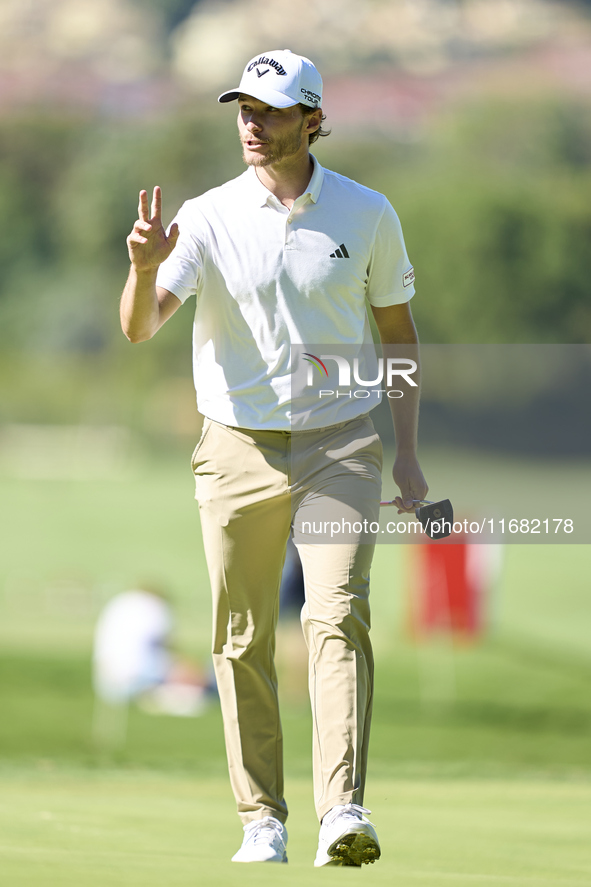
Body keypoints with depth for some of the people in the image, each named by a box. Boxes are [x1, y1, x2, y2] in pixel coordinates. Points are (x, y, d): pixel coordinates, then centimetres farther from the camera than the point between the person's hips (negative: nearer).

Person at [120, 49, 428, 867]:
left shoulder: (367, 214, 2)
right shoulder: (208, 218, -2)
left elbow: (398, 331, 11)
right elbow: (139, 327, -13)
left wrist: (407, 455, 6)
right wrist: (145, 266, -35)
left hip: (339, 447, -1)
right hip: (237, 452, 1)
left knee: (338, 614, -17)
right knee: (243, 642, 3)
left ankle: (343, 810, -25)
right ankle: (262, 820, 13)